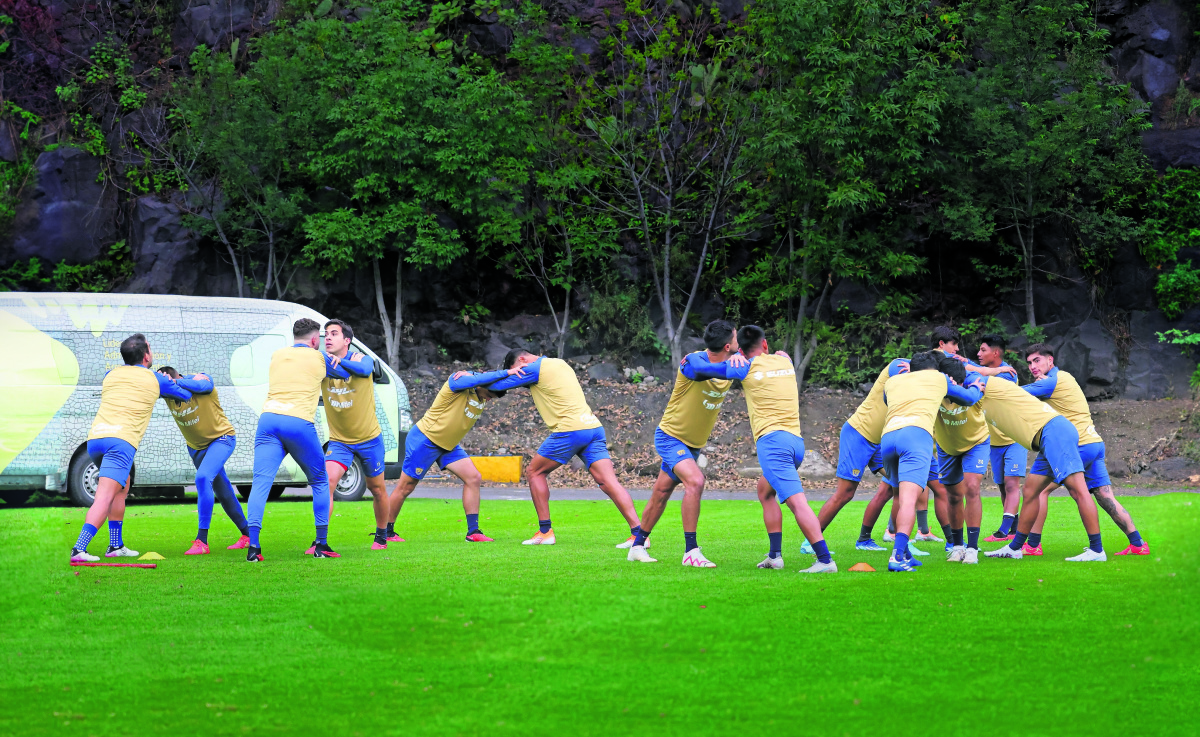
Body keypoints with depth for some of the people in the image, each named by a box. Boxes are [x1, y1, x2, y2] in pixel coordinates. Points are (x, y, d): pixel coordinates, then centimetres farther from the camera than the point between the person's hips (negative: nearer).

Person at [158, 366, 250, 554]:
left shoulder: (202, 379, -27)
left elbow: (200, 384, -50)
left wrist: (175, 382, -63)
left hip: (222, 438, -7)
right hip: (196, 446, 7)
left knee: (202, 478, -27)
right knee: (222, 492, 14)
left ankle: (202, 541, -27)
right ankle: (247, 535, 32)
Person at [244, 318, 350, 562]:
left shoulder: (277, 355, 19)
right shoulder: (319, 359, 11)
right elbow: (344, 373, 27)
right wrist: (337, 359, 49)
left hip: (268, 418, 2)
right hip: (299, 422, -2)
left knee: (261, 484, -5)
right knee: (320, 482, 16)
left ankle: (253, 546, -20)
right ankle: (321, 544, 14)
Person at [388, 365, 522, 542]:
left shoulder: (483, 397, 1)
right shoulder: (459, 380, -23)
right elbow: (478, 379, -42)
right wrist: (506, 373, -41)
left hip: (448, 445, 8)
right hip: (424, 440, -8)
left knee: (473, 478, -6)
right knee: (405, 487, 0)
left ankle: (473, 531, -3)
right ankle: (385, 531, 14)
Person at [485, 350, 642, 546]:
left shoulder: (535, 369, 0)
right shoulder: (560, 363, 24)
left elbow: (497, 385, 2)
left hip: (570, 430, -7)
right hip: (594, 426, 7)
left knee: (534, 472, 12)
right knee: (608, 481, -4)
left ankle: (545, 532, 8)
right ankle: (638, 532, -19)